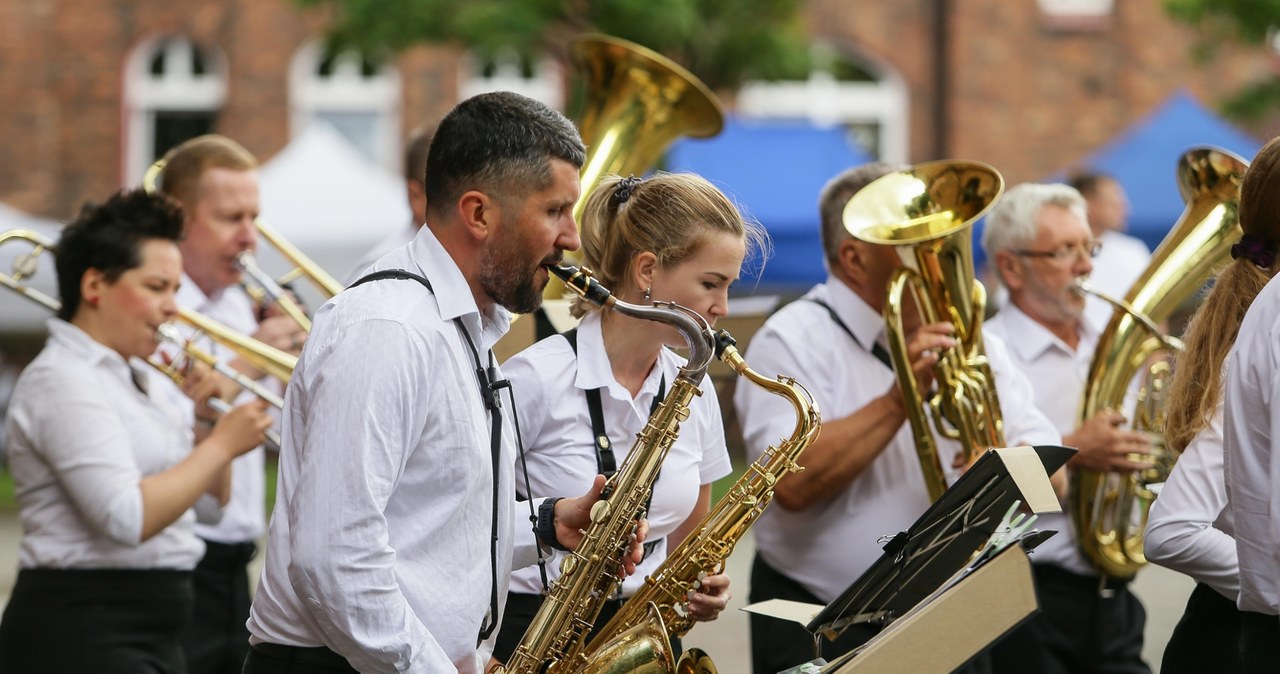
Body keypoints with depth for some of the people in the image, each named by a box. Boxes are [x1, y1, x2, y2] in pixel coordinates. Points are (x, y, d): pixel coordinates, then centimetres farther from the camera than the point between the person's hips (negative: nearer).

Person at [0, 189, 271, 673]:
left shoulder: (130, 378, 17)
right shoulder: (64, 381, -12)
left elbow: (212, 496, 23)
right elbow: (127, 519, -24)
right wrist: (221, 444, -16)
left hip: (151, 635, 10)